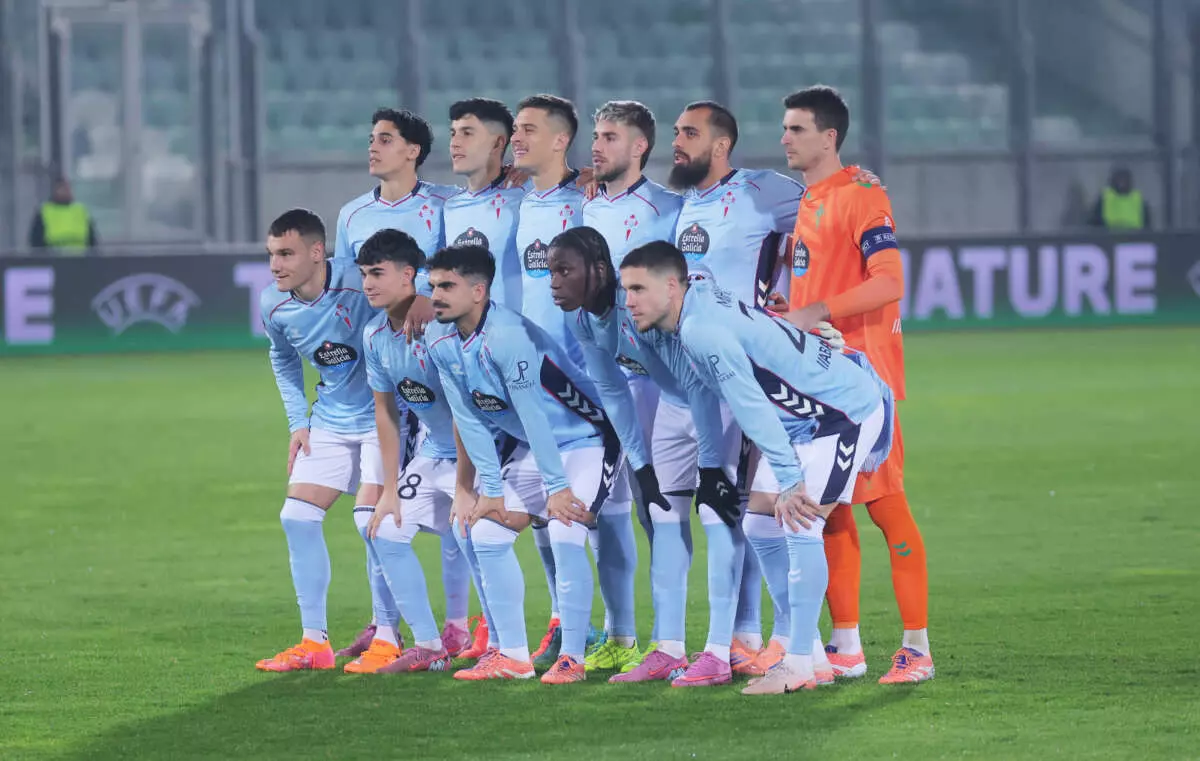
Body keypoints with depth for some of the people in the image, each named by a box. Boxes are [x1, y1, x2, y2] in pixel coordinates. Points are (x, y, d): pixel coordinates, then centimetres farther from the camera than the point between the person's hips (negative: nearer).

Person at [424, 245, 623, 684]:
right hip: (531, 448, 9)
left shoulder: (507, 337, -31)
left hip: (585, 439, -9)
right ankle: (512, 655, 9)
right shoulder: (442, 344, -5)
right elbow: (470, 421, 0)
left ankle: (572, 658, -16)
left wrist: (557, 487, -24)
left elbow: (532, 415, -28)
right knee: (486, 534, 3)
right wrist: (490, 491, -1)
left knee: (565, 535, -23)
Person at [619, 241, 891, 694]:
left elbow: (752, 408, -28)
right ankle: (792, 644, 17)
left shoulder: (702, 330, -27)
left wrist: (789, 482, -26)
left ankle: (799, 667, -15)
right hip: (805, 420, 10)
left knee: (799, 524, -18)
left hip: (849, 413, -10)